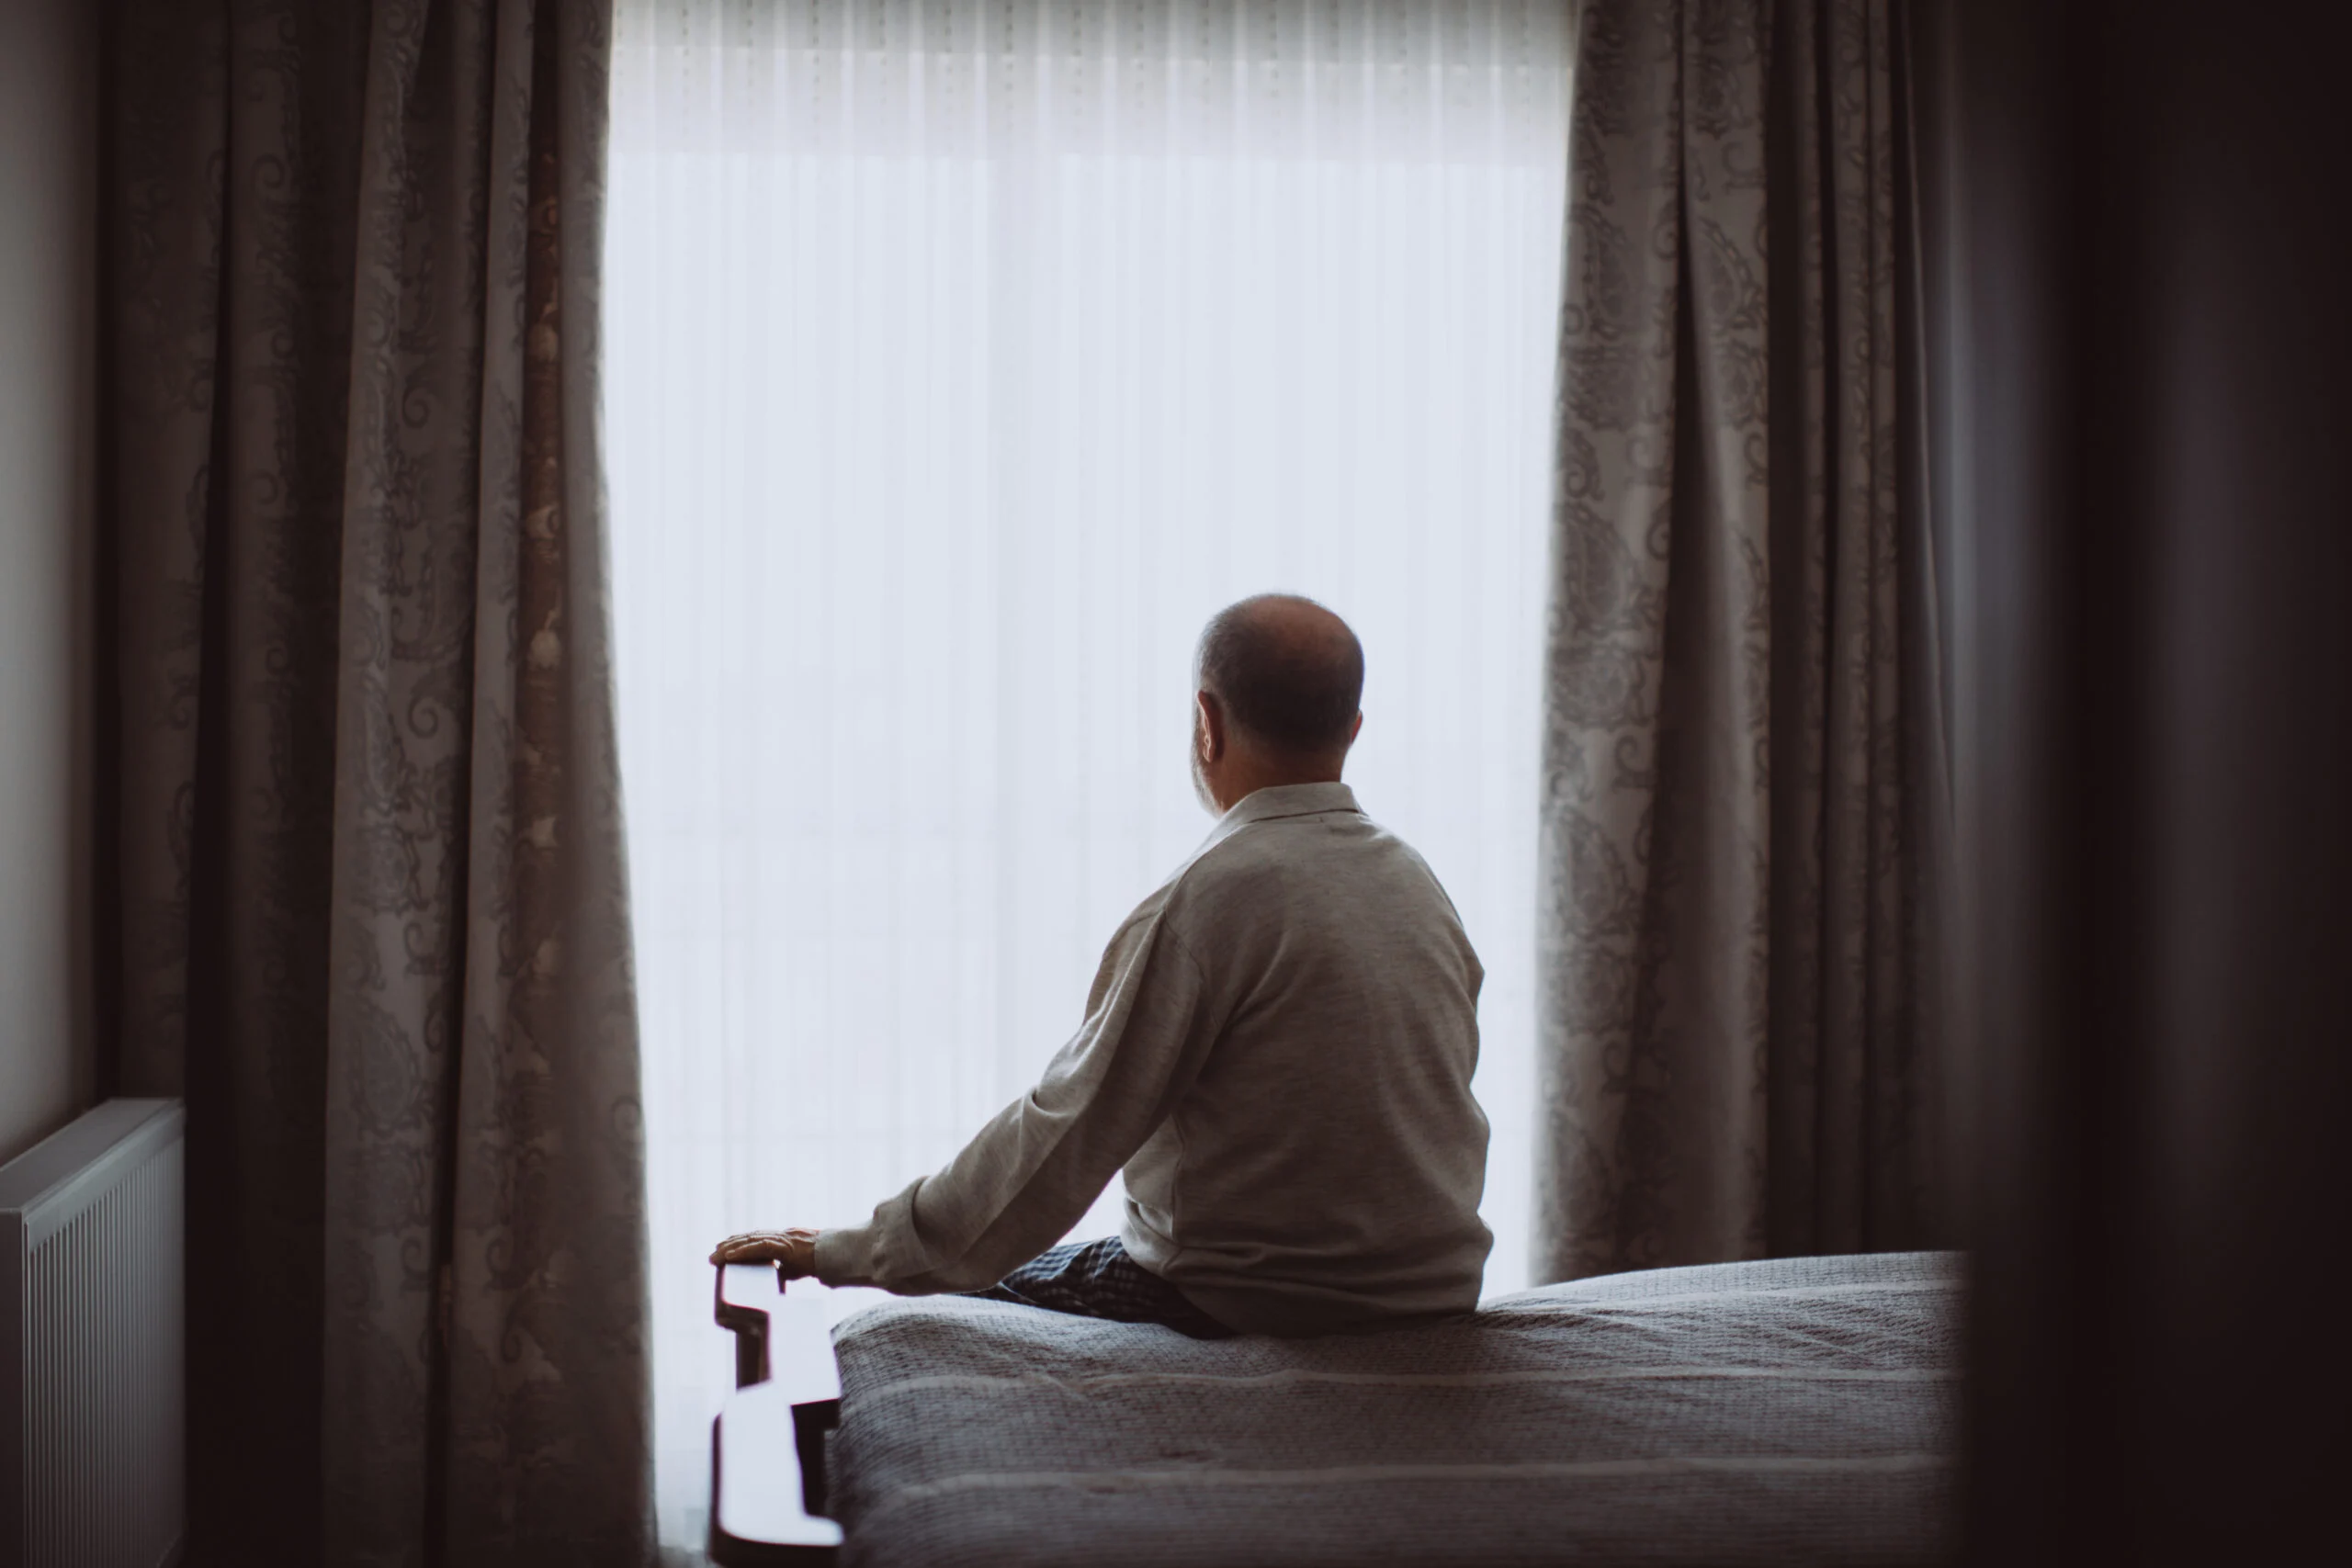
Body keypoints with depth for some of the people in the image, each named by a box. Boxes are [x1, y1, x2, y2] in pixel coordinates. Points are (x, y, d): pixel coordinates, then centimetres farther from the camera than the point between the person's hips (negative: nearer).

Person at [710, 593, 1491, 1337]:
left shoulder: (1207, 900, -19)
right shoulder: (1417, 880, 4)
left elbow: (1067, 1131, -19)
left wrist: (842, 1254, -10)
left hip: (1245, 1304, -7)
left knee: (979, 1287, 13)